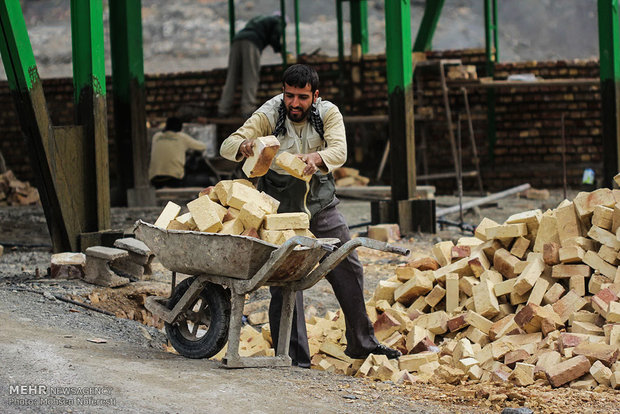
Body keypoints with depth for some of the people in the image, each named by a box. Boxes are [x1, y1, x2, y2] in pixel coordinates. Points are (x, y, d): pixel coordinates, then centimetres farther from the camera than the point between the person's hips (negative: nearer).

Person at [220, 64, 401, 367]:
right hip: (281, 206, -3)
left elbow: (339, 151, -25)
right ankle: (294, 354, -2)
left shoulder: (328, 113, -9)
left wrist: (315, 157, -47)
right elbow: (228, 145, -23)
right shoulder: (268, 116, -14)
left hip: (321, 204, 3)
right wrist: (244, 145, -47)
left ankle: (362, 343, 22)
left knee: (348, 270, 7)